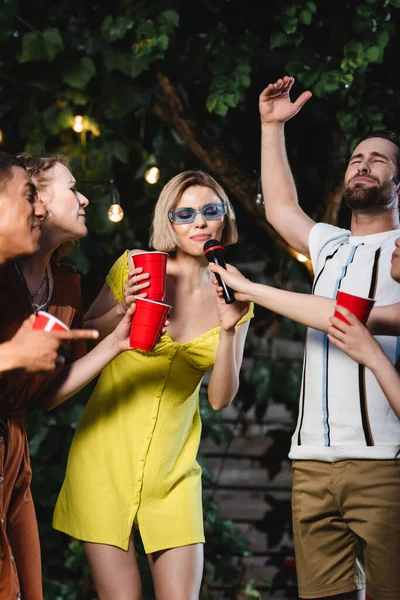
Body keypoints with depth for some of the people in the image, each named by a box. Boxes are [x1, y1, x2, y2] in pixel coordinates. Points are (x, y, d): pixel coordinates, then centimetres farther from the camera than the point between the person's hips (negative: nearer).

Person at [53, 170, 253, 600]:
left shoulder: (233, 297, 5)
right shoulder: (134, 266, -4)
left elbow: (221, 398, 2)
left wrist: (228, 330, -13)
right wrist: (122, 310, -14)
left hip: (172, 466, 3)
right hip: (107, 449, -2)